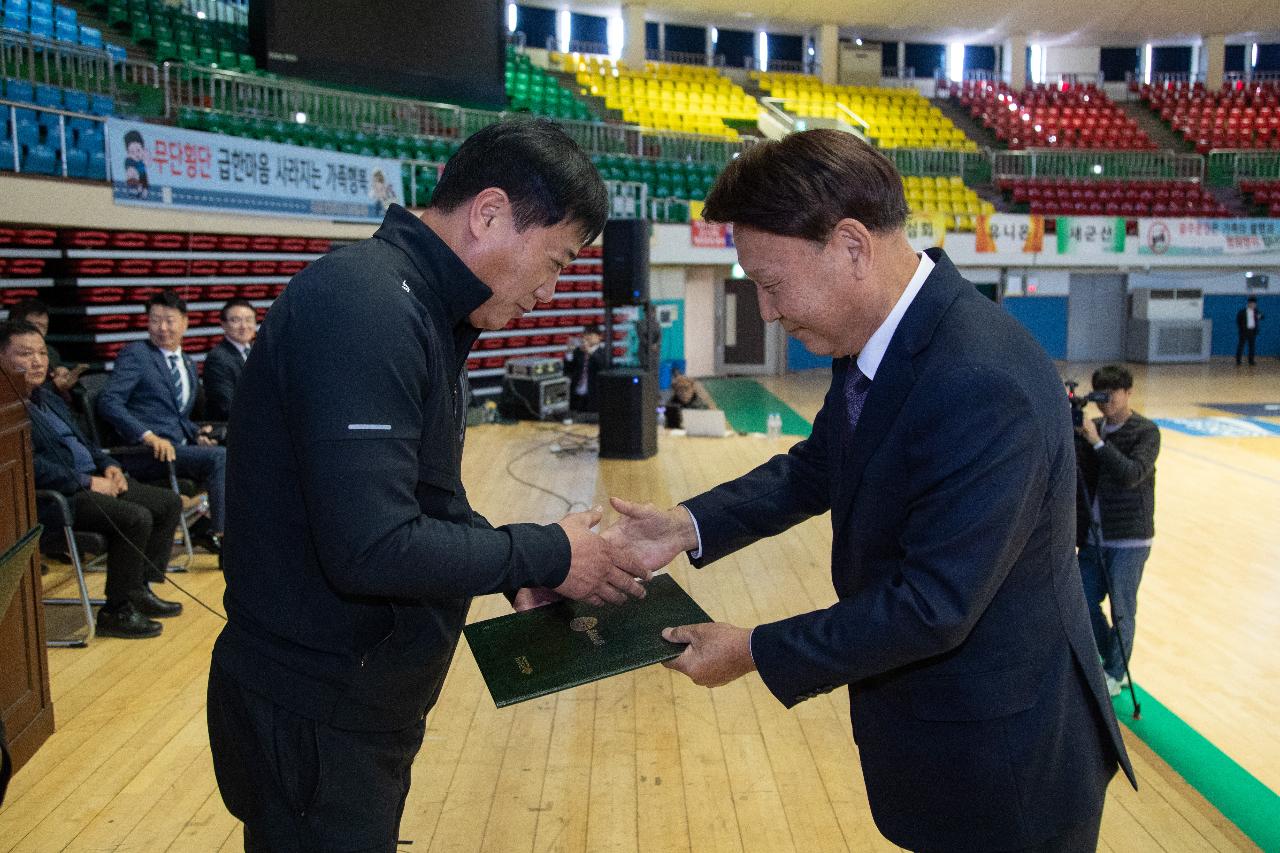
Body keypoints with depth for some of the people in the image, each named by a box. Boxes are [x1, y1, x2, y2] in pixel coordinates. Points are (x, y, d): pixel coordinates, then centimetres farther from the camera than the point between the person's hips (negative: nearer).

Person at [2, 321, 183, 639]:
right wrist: (88, 482, -20)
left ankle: (140, 590, 12)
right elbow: (31, 465, -22)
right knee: (136, 518, -28)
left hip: (93, 478, 10)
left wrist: (108, 465, 7)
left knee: (169, 503, 5)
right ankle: (116, 611, -11)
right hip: (56, 495, -10)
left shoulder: (47, 397, 18)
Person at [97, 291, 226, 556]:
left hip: (180, 446, 7)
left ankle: (206, 527, -3)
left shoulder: (189, 364, 20)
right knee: (220, 456, -26)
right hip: (147, 453, -7)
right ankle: (215, 531, -14)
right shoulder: (136, 354, -2)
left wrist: (197, 434, 6)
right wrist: (148, 436, -24)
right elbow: (108, 402, -14)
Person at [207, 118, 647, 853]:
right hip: (314, 719, -9)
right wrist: (546, 556, -19)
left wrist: (519, 572, -1)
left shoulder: (420, 309, 8)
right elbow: (372, 548, -30)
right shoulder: (366, 306, -24)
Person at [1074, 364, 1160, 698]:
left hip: (1129, 539, -5)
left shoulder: (1146, 432, -8)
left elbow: (1132, 475, -22)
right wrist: (1074, 435, -11)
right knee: (1084, 602, 9)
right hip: (1093, 535, 5)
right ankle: (1108, 657, 32)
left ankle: (1115, 674, 21)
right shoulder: (1093, 427, 6)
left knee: (1121, 609, 4)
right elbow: (1078, 475, 3)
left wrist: (1097, 442, -26)